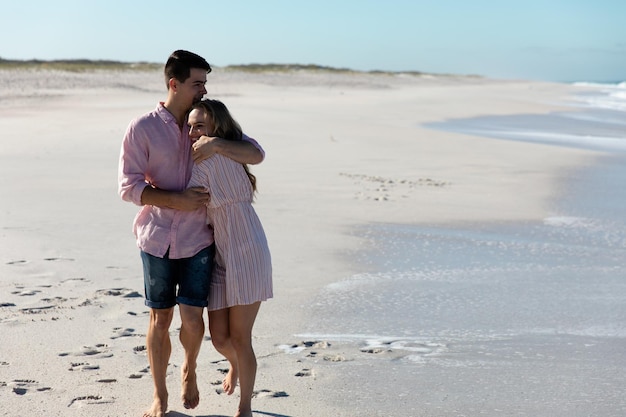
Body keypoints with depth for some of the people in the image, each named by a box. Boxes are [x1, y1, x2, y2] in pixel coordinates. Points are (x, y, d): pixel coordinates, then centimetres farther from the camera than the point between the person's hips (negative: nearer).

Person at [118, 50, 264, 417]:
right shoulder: (142, 128, -5)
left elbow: (257, 154, -6)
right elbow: (129, 186, -9)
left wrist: (217, 144, -23)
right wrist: (177, 200, -20)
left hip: (198, 238, 1)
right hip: (157, 237, -1)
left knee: (192, 318, -4)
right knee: (160, 319, 6)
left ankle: (190, 370, 28)